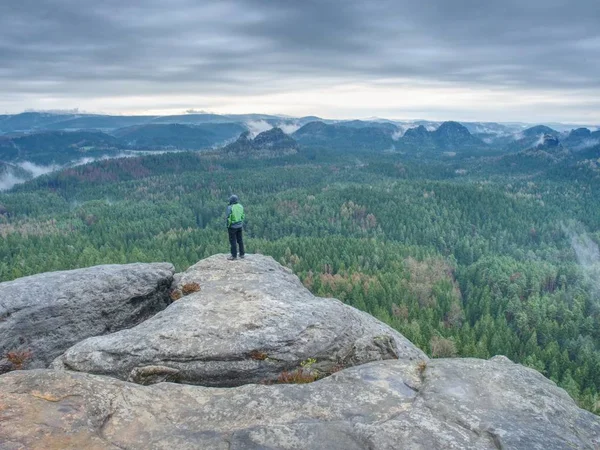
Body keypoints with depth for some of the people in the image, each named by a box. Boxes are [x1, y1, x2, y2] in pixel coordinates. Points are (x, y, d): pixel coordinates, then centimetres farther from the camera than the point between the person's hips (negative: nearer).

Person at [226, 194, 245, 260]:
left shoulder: (230, 207, -16)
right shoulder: (241, 206, 1)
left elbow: (229, 218, -15)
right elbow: (243, 216, 7)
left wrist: (228, 225, -3)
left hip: (233, 227, -6)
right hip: (240, 226, 6)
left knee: (233, 241, 2)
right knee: (240, 240, 15)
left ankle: (234, 256, 5)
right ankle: (242, 254, 22)